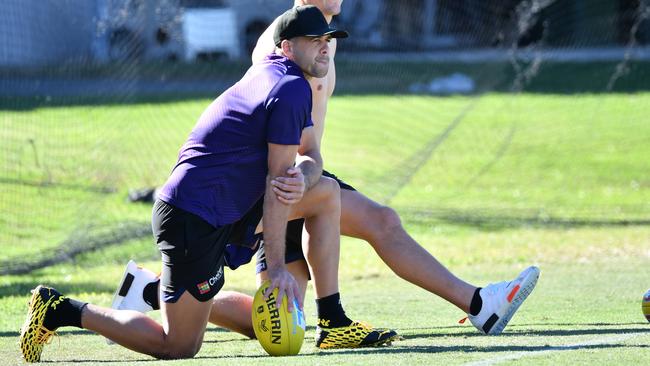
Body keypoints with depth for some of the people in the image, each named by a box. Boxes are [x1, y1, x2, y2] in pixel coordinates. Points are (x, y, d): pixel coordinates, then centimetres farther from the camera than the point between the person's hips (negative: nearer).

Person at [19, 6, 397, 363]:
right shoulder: (292, 90, -15)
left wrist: (302, 176, -11)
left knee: (326, 193, 11)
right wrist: (277, 267, -16)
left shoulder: (273, 74, 13)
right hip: (197, 220, -10)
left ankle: (334, 323, 11)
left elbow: (311, 155, 15)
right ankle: (60, 310, 3)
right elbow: (275, 183, -17)